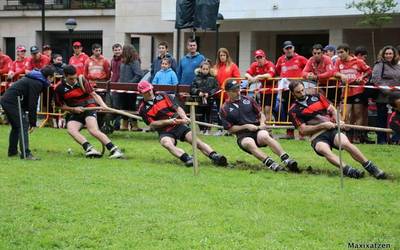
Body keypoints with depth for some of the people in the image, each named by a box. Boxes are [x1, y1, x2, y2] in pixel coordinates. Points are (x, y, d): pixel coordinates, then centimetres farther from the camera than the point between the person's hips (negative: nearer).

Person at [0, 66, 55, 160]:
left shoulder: (32, 79, 19)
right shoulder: (37, 84, -12)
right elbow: (32, 104, -15)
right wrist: (33, 123, -10)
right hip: (13, 102, -10)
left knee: (16, 126, 22)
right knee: (23, 126, -10)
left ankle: (12, 151, 29)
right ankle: (25, 154, -15)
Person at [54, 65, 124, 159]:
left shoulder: (82, 82, -4)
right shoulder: (60, 88, 0)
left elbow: (94, 94, -8)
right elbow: (63, 106, 8)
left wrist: (103, 105, -25)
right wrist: (73, 109, -10)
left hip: (89, 108, -3)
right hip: (75, 113, 3)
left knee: (93, 130, -27)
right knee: (71, 130, -27)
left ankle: (114, 150, -30)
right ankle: (89, 148, -40)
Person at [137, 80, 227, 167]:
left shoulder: (162, 96, 10)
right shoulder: (143, 109, 5)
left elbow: (177, 108, 5)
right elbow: (152, 124, -3)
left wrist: (184, 117, -15)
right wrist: (168, 121, -16)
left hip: (178, 125, 2)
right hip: (164, 131, -2)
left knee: (195, 140, -20)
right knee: (166, 143, -35)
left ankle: (215, 156, -34)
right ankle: (186, 159, -54)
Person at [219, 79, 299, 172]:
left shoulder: (248, 100, 15)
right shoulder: (224, 109, 7)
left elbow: (261, 114, 19)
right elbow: (230, 129, 3)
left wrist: (262, 123, -3)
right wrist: (246, 126, -9)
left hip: (258, 130, 2)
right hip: (243, 135, -1)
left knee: (264, 136, -34)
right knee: (249, 143, -37)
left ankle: (286, 159, -50)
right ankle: (271, 164, -55)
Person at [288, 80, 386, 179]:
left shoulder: (317, 97, 17)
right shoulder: (294, 111, 7)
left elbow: (332, 110, 17)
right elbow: (303, 130, 0)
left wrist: (338, 121, -4)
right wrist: (322, 125, -11)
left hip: (332, 129, 2)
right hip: (317, 136, -2)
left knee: (346, 143, -29)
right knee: (325, 150, -36)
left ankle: (371, 168, -29)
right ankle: (348, 171, -53)